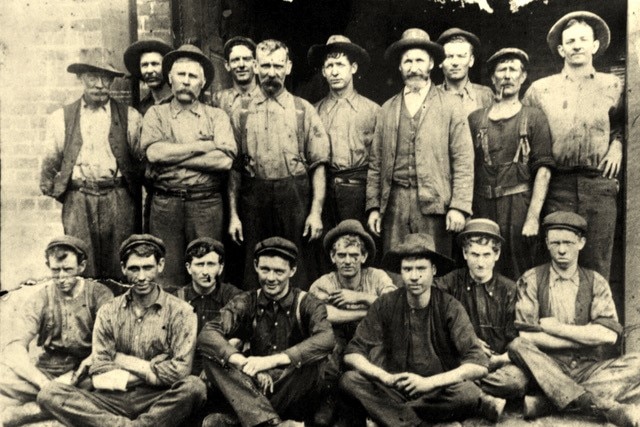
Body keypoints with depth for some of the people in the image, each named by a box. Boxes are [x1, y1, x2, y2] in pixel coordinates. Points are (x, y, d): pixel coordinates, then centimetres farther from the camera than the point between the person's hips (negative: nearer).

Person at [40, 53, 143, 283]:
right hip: (78, 201, 1)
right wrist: (55, 191, 10)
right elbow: (50, 162, 17)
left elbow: (142, 159, 5)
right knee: (82, 270, 2)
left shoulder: (129, 116, 6)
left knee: (120, 271, 1)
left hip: (118, 200, -1)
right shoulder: (60, 118, 11)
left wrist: (133, 192, 1)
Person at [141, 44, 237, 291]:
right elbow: (153, 152, -9)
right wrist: (205, 145, -7)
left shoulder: (217, 116, 9)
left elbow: (226, 158, -8)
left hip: (207, 204, 0)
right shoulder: (156, 114, 10)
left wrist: (172, 156, -8)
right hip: (165, 204, 0)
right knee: (167, 278, 4)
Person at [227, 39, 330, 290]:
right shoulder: (242, 114, 9)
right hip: (254, 199, 2)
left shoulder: (304, 111, 4)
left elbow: (318, 165, 1)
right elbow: (235, 169, 9)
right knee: (254, 269, 8)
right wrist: (233, 215, 4)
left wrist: (316, 211, -7)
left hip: (295, 196, -1)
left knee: (298, 270, 2)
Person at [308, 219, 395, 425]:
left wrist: (361, 298, -19)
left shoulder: (377, 278, -1)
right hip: (337, 359, 0)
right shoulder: (323, 284, -4)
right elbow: (319, 314, -26)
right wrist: (374, 310, -20)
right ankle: (330, 396, -6)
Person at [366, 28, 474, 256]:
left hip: (433, 203, -2)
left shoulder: (450, 107, 5)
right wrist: (373, 207, 5)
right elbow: (376, 163, 12)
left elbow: (463, 162, 0)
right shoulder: (387, 109, 13)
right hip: (394, 202, 2)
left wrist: (459, 206, -8)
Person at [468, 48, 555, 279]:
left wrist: (533, 217, -12)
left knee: (518, 277, 2)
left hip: (519, 206, -2)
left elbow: (543, 171, -4)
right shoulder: (475, 119, 12)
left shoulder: (534, 117, 4)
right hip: (482, 207, 2)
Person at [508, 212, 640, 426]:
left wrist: (556, 328, -8)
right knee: (517, 346, -29)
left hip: (588, 369, 2)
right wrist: (587, 337, -6)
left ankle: (546, 402, -34)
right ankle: (602, 406, -39)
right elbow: (526, 337, -10)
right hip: (547, 369, -2)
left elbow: (609, 334, -6)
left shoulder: (595, 282, 10)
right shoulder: (531, 280, 3)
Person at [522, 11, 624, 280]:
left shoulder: (613, 86, 11)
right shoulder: (540, 89, 9)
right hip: (557, 184, 0)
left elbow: (623, 124, 24)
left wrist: (617, 145, 6)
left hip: (599, 184, 1)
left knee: (596, 264, 1)